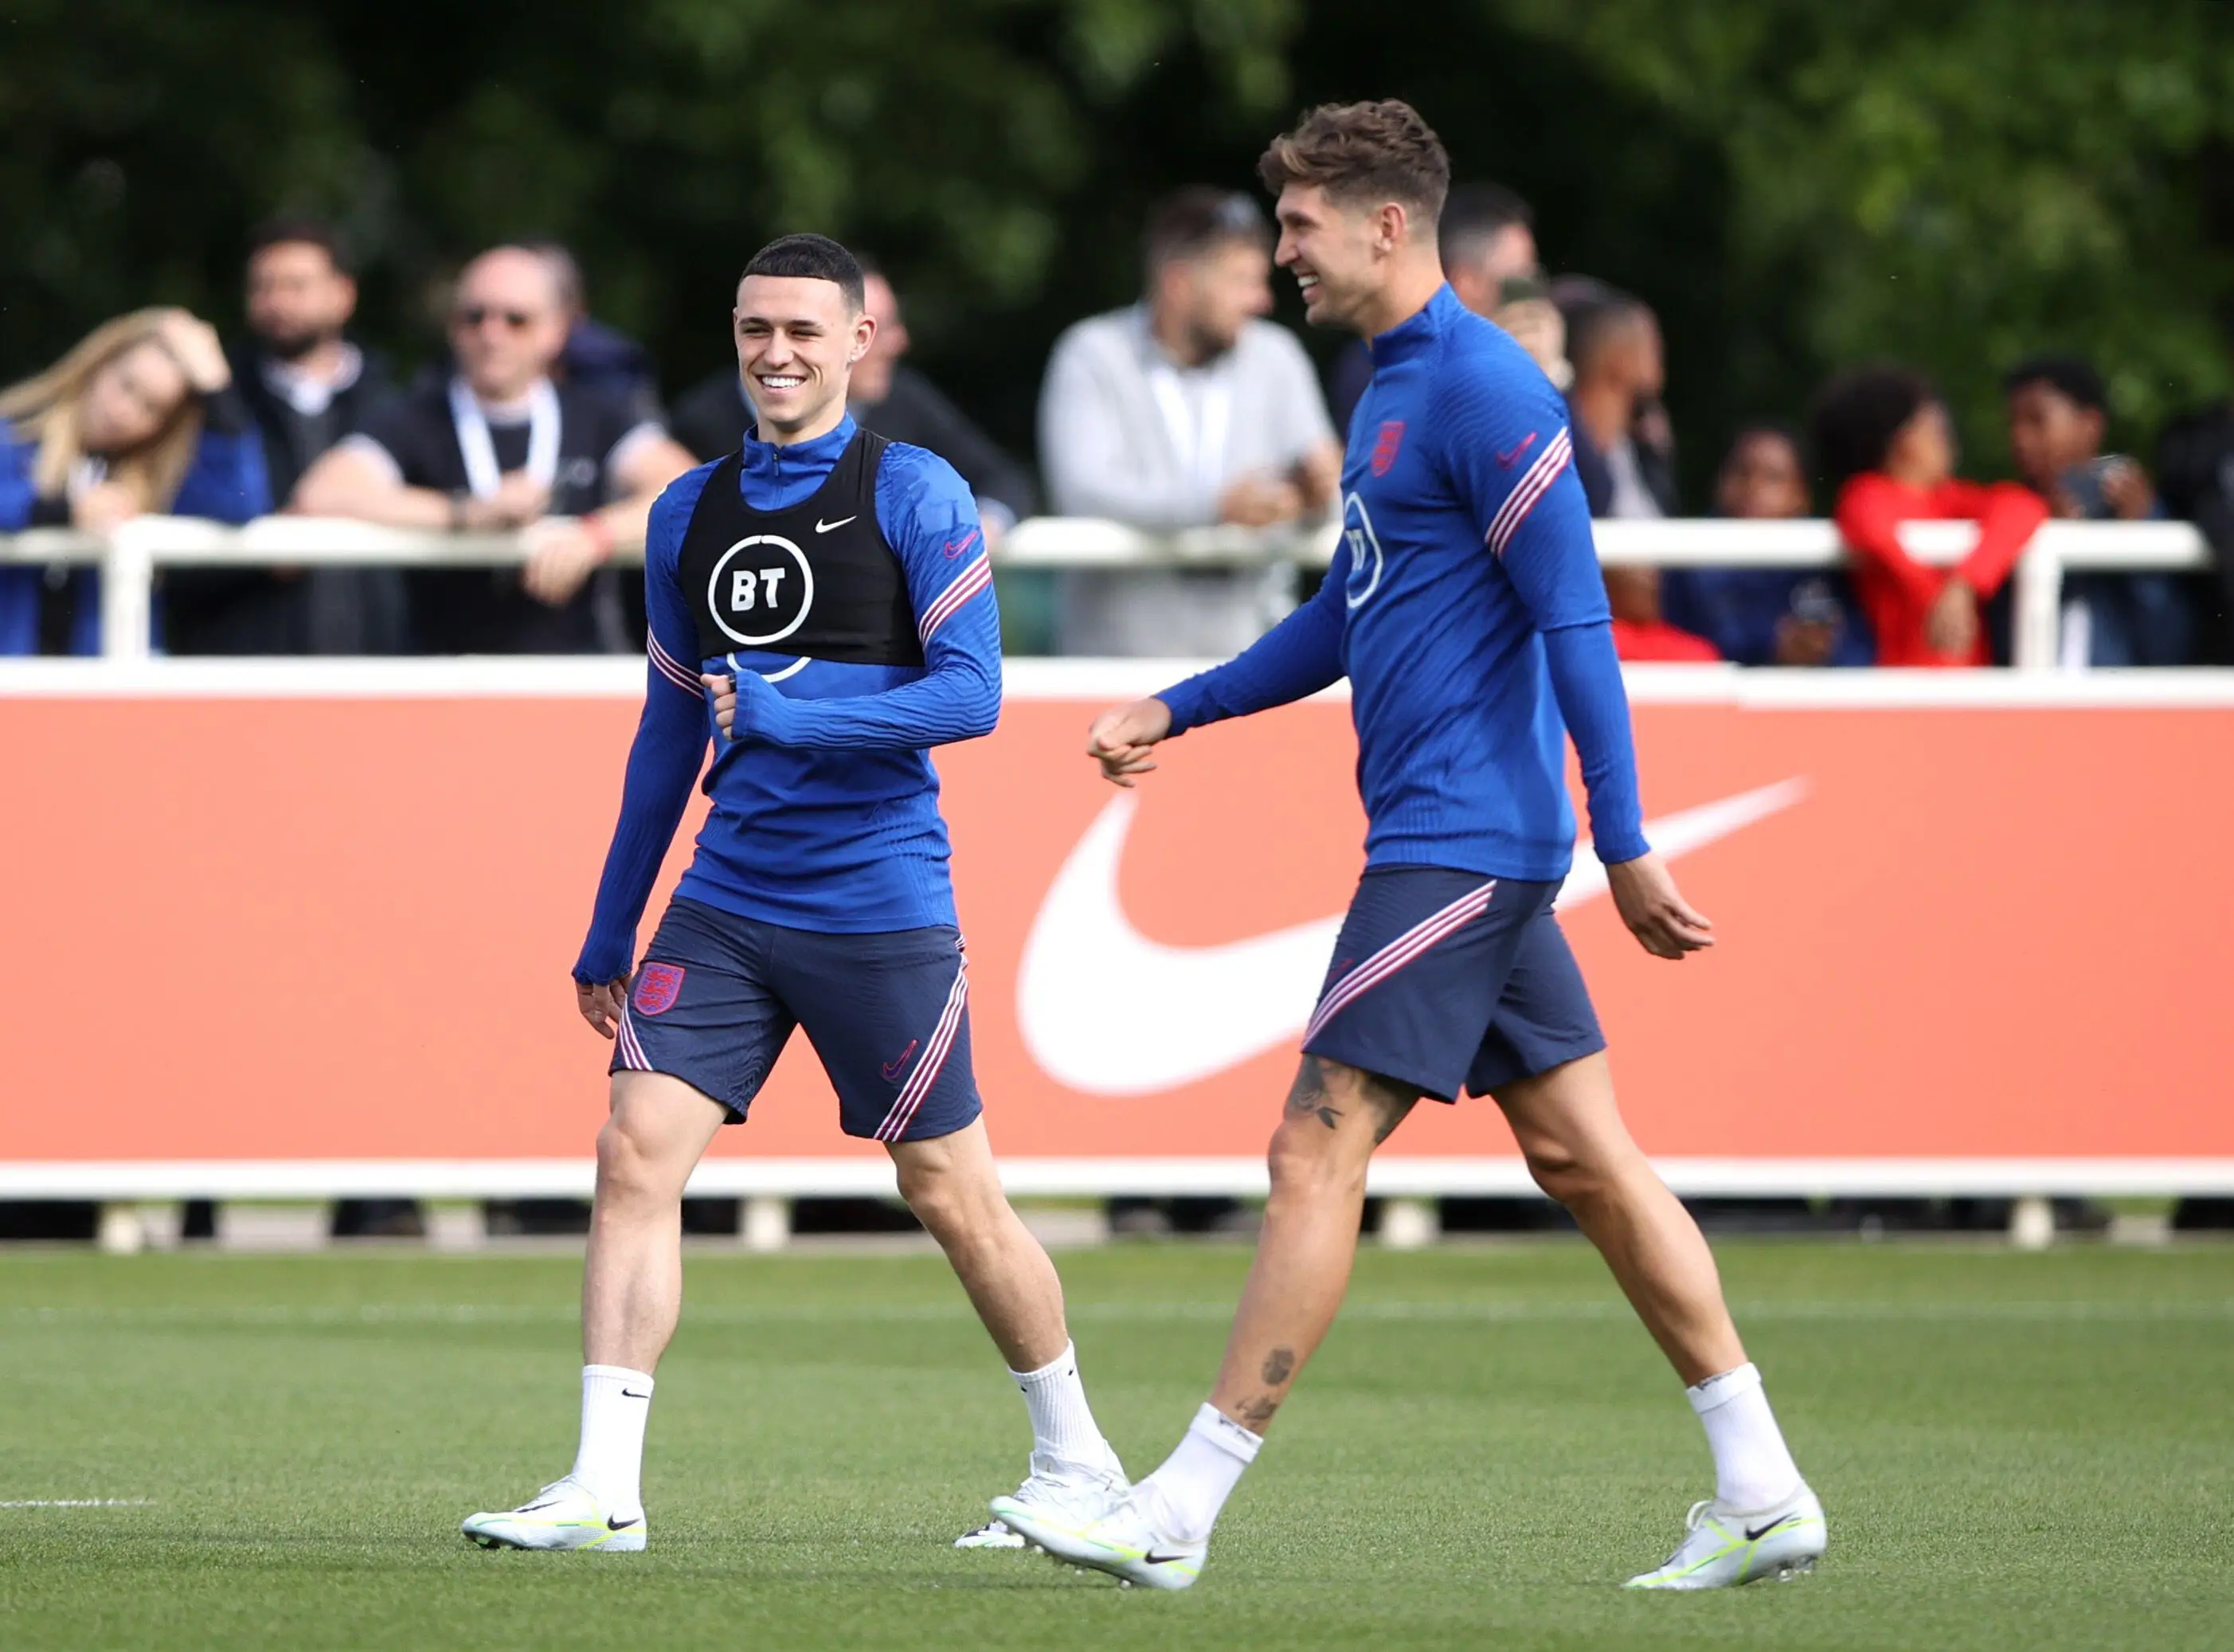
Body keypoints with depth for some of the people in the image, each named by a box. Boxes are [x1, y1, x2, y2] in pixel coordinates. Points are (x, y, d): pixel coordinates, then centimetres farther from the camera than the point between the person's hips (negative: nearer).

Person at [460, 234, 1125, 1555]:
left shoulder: (914, 494, -5)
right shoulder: (690, 514, 11)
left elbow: (971, 693, -12)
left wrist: (786, 718, -22)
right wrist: (610, 932, 20)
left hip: (879, 905, -5)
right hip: (726, 902, 5)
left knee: (952, 1193, 3)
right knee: (638, 1150, -10)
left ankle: (1076, 1462, 21)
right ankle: (604, 1488, -11)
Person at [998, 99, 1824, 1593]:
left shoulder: (1483, 389, -15)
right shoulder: (1392, 383, 16)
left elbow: (1575, 621, -18)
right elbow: (1355, 613, 28)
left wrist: (1626, 848, -21)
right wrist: (1178, 710, 23)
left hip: (1461, 841, -10)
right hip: (1459, 843, 10)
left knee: (1319, 1149, -9)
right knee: (1583, 1156, 10)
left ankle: (1184, 1511, -7)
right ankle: (1763, 1495, 11)